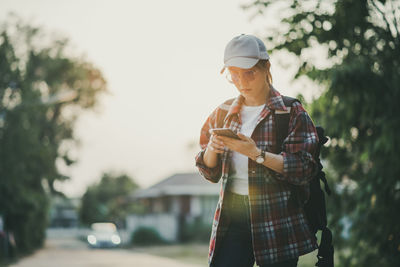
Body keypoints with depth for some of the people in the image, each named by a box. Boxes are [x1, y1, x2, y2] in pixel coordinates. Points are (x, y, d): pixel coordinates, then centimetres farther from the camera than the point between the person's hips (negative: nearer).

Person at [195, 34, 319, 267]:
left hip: (276, 221, -3)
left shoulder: (291, 112, -2)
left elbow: (303, 168, -12)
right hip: (232, 218, 4)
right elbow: (209, 172, 15)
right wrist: (212, 150, -8)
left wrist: (257, 154, -23)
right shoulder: (224, 113, 12)